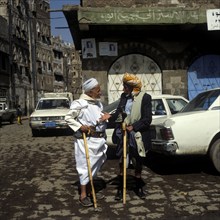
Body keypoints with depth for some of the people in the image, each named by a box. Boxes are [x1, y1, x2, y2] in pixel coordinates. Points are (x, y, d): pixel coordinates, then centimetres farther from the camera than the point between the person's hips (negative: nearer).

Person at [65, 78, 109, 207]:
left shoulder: (99, 103, 11)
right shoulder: (80, 103, -12)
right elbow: (68, 118, -8)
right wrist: (80, 127, -16)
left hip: (99, 139, 8)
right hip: (86, 140, -8)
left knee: (94, 166, 15)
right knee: (86, 166, -1)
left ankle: (90, 191, 29)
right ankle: (83, 195, 10)